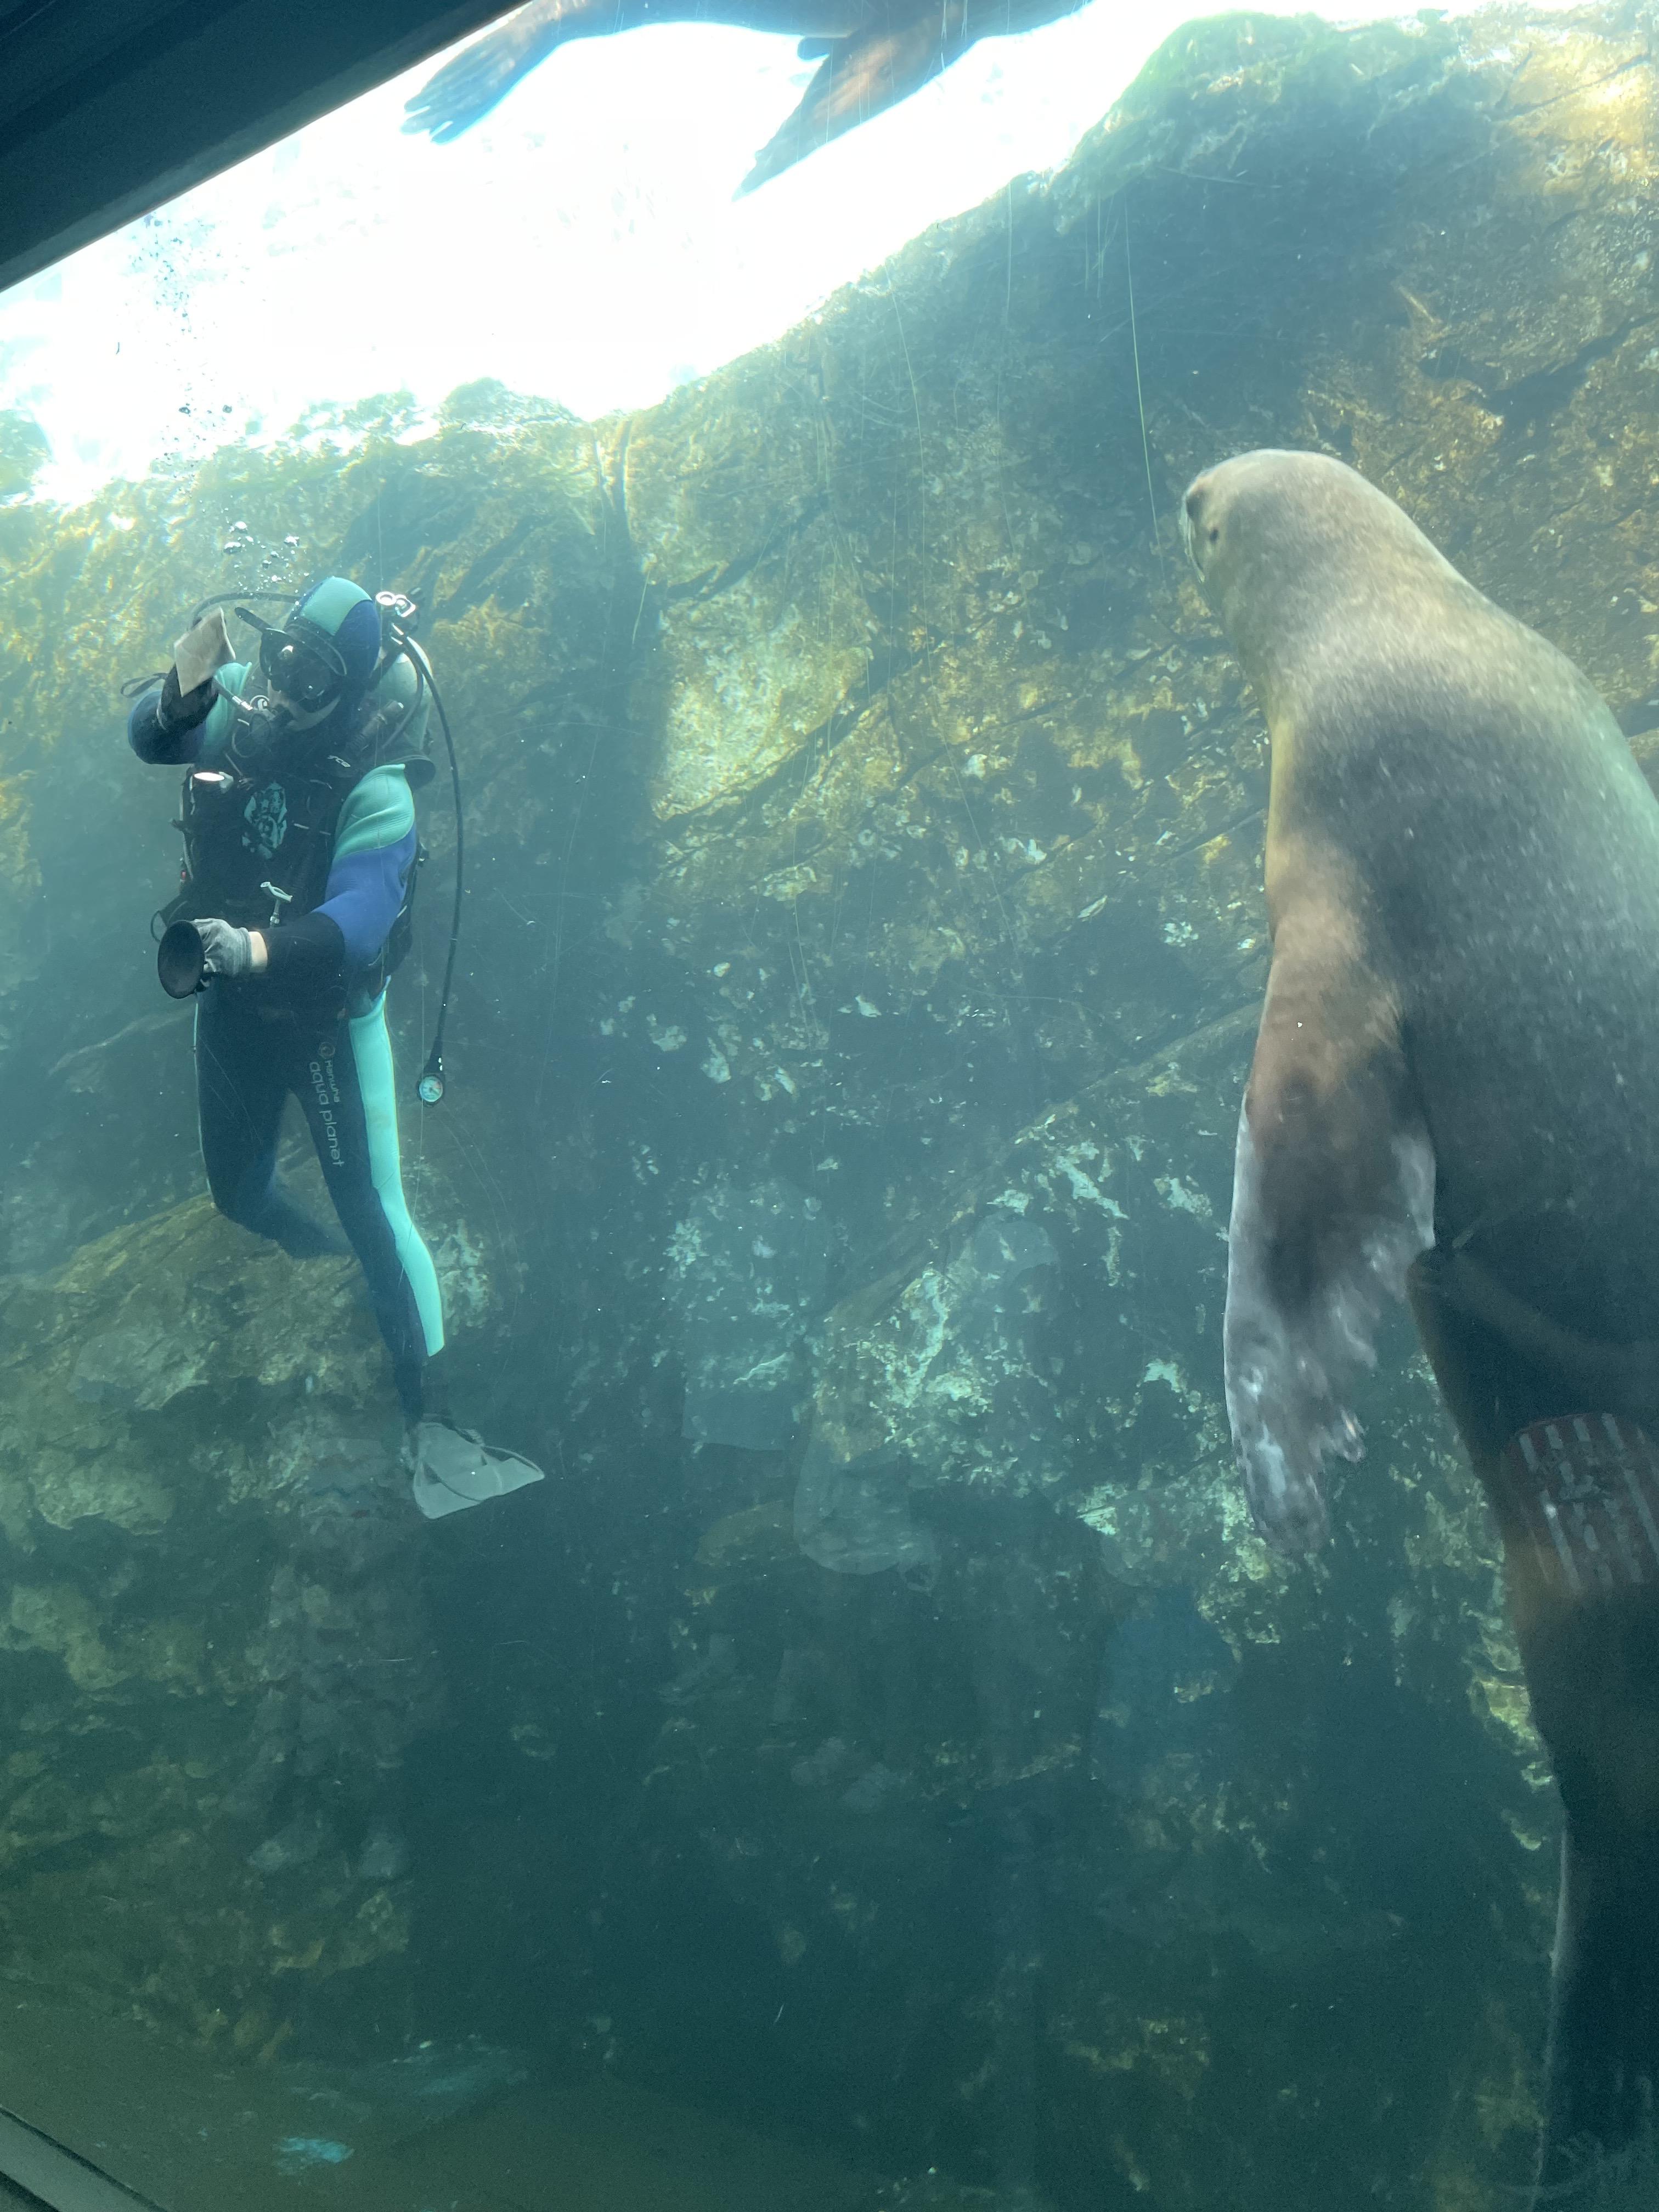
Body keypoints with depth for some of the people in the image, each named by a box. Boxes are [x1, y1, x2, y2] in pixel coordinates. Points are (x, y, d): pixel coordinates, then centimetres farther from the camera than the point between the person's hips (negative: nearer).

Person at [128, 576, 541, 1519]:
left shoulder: (376, 793, -28)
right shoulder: (241, 704, -11)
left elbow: (356, 919, -39)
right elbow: (150, 740, 1)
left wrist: (262, 947, -58)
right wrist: (183, 691, -22)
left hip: (330, 1014, -6)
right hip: (234, 1002, 6)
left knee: (375, 1214, -9)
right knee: (239, 1193, 21)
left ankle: (434, 1421, -5)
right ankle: (303, 1242, 59)